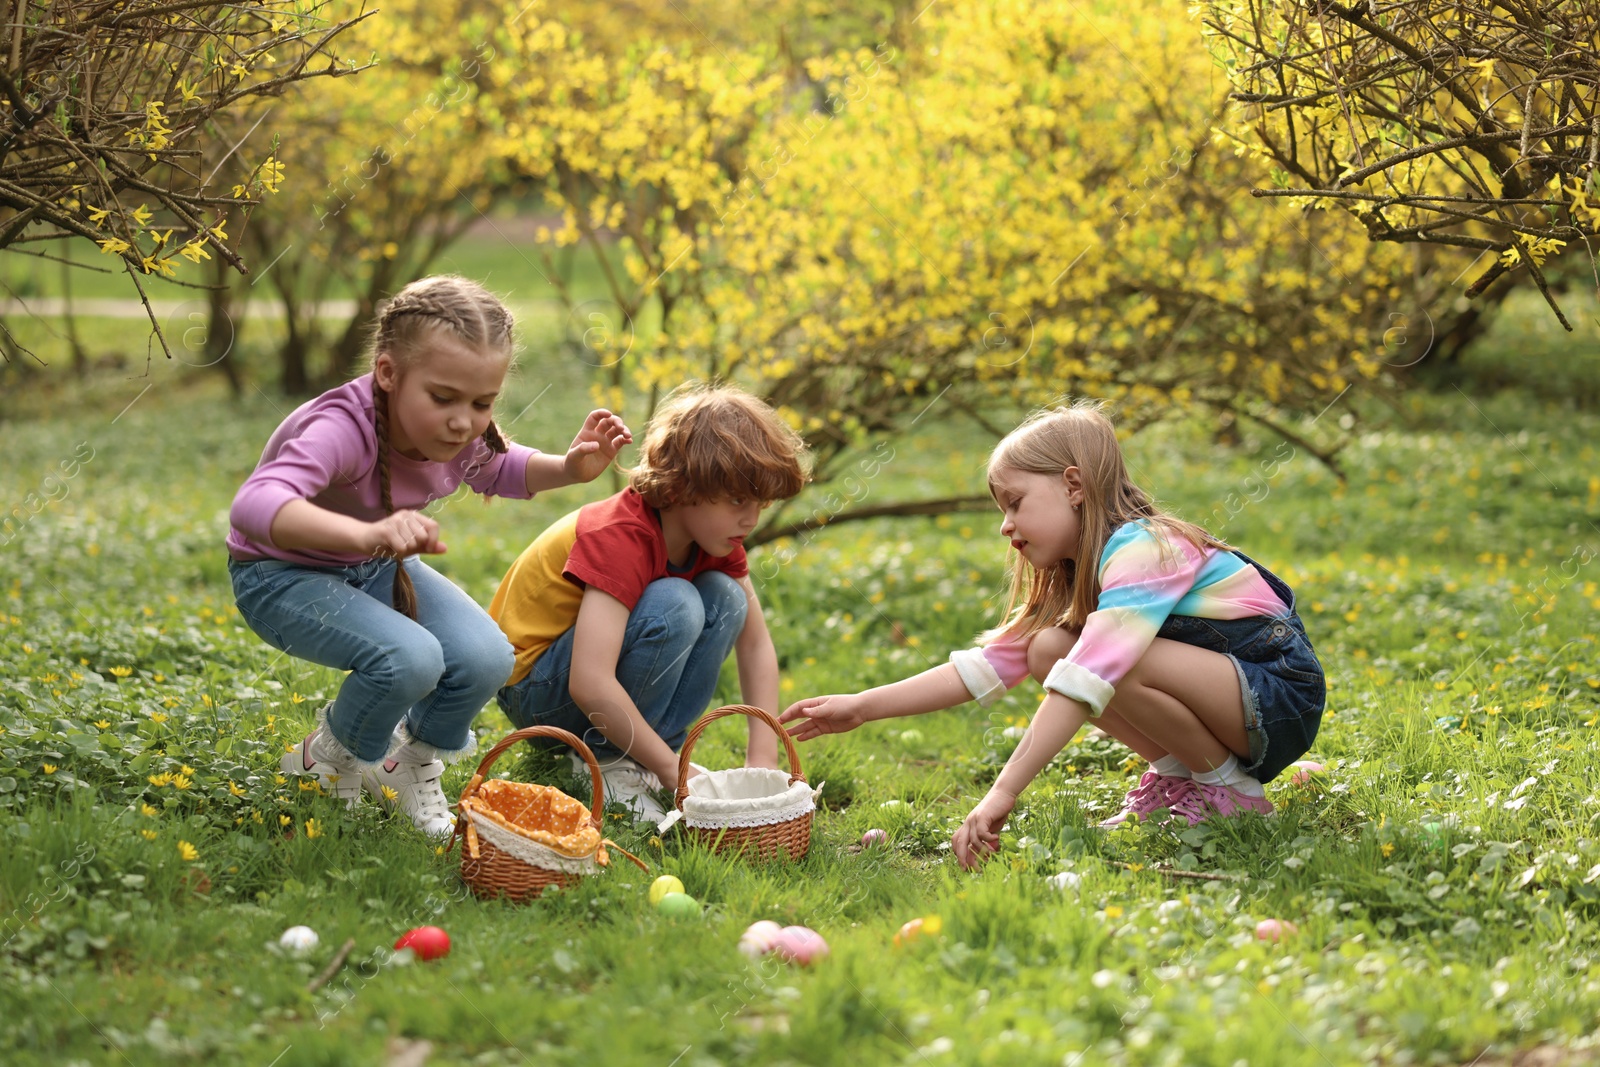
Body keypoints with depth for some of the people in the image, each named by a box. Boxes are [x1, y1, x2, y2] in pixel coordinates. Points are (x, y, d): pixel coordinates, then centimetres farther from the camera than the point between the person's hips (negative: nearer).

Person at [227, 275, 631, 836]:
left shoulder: (463, 432, -15)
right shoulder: (343, 429, -37)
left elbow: (497, 469, 12)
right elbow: (254, 506, -55)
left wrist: (569, 469, -10)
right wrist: (368, 533, -71)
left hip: (375, 567, 6)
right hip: (282, 575, -6)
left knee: (485, 659, -18)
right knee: (409, 658, -32)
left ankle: (414, 763, 14)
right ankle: (331, 758, 2)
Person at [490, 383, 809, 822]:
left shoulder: (714, 533, -4)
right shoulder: (619, 538, -29)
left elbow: (755, 643, 2)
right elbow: (589, 685, -37)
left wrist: (762, 759, -10)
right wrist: (674, 771, -30)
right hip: (532, 686, -8)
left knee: (724, 597, -9)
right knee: (674, 606, -29)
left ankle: (639, 760, -8)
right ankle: (604, 762, -15)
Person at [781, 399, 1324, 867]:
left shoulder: (1144, 549, -23)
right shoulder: (1073, 574, 8)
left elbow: (1088, 679, -34)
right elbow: (987, 663, 5)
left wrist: (1002, 794, -39)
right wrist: (862, 707, -3)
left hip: (1281, 697, -8)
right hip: (1219, 691, 8)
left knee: (1119, 660, -32)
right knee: (1048, 648, -4)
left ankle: (1230, 791, -10)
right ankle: (1175, 774, 3)